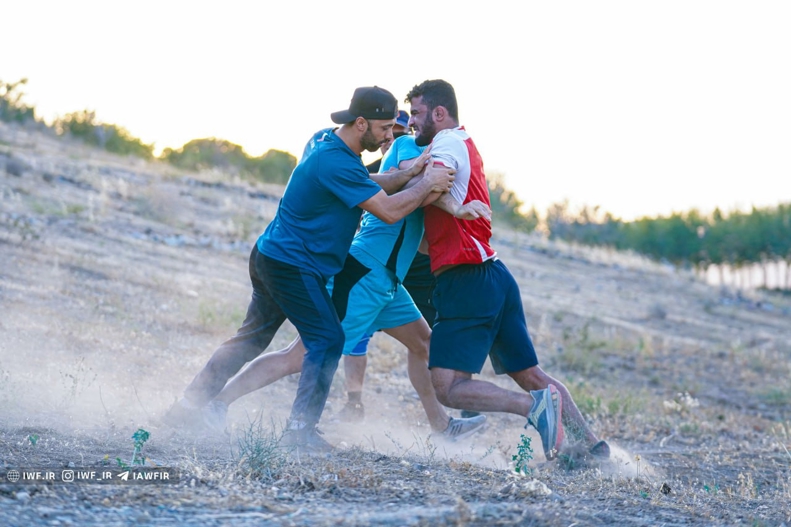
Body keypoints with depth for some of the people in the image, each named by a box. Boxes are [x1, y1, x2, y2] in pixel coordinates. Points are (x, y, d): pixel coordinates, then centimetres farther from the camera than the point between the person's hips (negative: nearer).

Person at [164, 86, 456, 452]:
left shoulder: (324, 142, 7)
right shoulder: (335, 161, -24)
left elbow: (364, 186, 17)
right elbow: (389, 210, -25)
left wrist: (408, 173, 4)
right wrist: (427, 184, -13)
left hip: (270, 257, 10)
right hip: (295, 266, -10)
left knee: (252, 337, 16)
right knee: (327, 341, -5)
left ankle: (188, 406, 18)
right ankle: (300, 429, -7)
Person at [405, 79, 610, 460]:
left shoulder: (447, 142, -9)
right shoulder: (464, 143, 20)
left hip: (467, 283, -10)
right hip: (494, 276, 10)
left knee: (448, 388, -12)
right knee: (530, 376, 15)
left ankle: (537, 405, -21)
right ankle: (591, 444, 13)